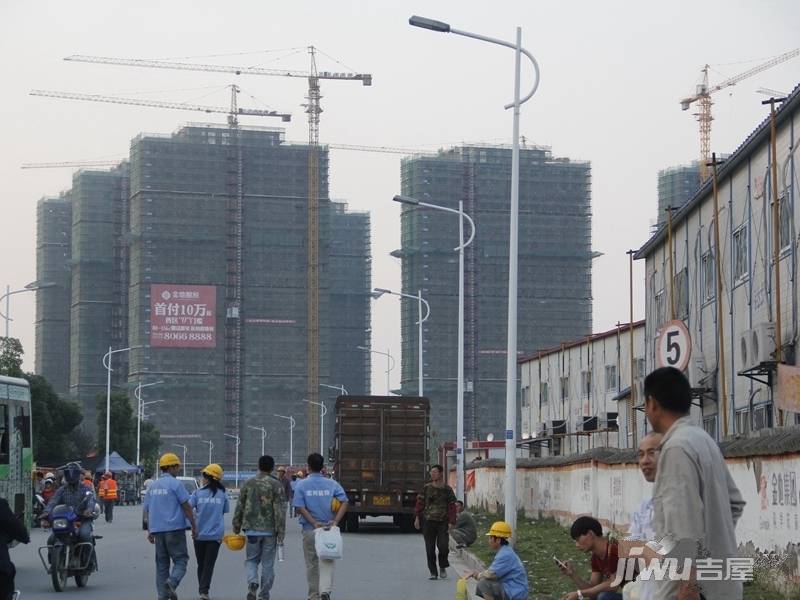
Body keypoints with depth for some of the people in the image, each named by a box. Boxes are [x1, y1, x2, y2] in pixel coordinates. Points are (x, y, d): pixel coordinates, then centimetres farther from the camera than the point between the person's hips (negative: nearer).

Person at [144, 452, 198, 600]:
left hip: (157, 529, 6)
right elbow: (186, 507, -8)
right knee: (180, 559, 0)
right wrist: (194, 527, -3)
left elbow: (147, 509, 16)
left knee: (161, 563, 10)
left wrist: (149, 531, 22)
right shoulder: (175, 484, -7)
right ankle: (172, 582, -26)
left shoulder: (153, 485, 13)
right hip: (174, 528, -6)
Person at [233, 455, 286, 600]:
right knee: (268, 563, 8)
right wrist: (281, 533, -7)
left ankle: (252, 582, -14)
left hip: (252, 529, 1)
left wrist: (236, 528, 16)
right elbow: (280, 510, -9)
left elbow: (239, 507, 6)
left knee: (251, 560, 13)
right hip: (270, 530, -1)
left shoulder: (248, 483, 3)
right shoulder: (276, 485, -5)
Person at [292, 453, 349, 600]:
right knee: (327, 563, 1)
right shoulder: (332, 484, 1)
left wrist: (314, 523, -13)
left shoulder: (301, 485, -2)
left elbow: (300, 507, -11)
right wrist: (335, 522, -14)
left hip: (309, 529, 0)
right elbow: (344, 502, -9)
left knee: (312, 565, 12)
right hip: (329, 529, 0)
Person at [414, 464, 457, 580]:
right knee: (430, 549, 1)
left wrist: (451, 522, -6)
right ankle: (433, 572, 10)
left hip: (442, 522, -2)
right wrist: (417, 517, 0)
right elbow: (420, 502, 8)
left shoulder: (447, 489, 4)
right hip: (429, 521, 2)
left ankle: (443, 567, 13)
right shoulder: (427, 488, 7)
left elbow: (452, 506, 2)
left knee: (443, 546, -11)